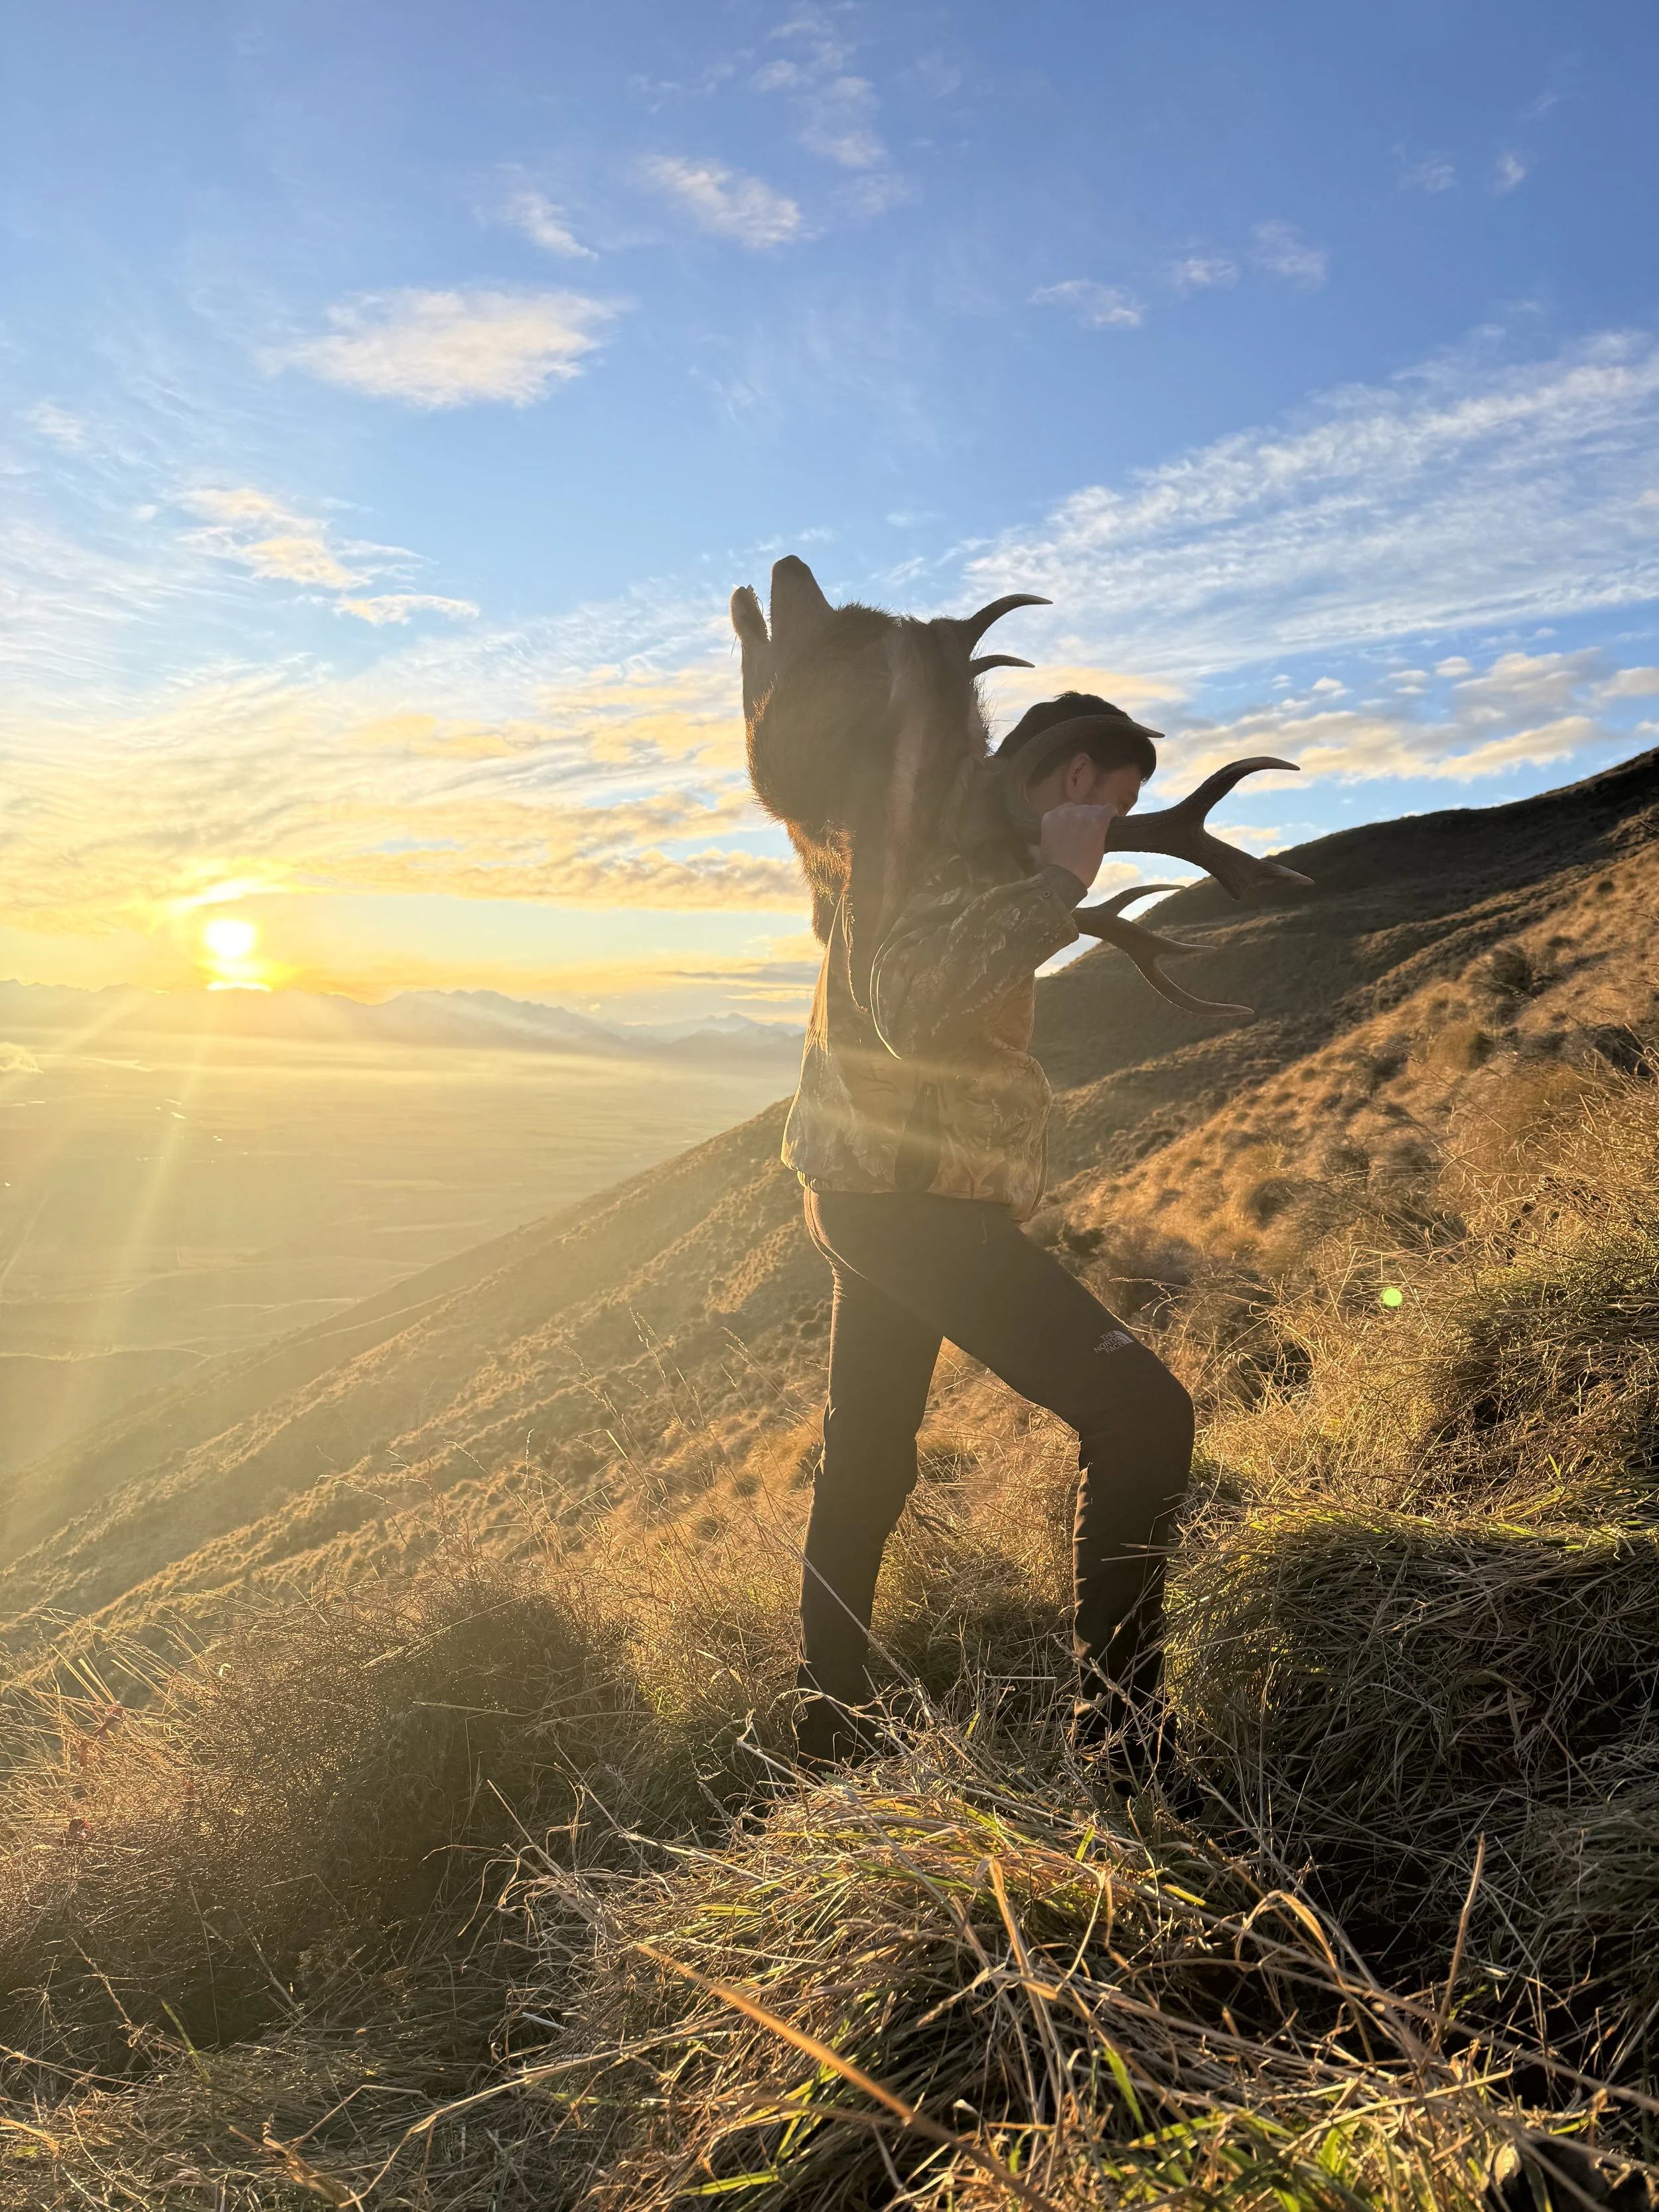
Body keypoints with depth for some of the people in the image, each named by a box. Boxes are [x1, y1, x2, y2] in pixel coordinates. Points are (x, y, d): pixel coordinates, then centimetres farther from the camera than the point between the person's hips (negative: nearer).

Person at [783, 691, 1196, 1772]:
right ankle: (1120, 1730, -9)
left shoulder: (936, 837, 19)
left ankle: (829, 1735, 31)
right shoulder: (969, 855, -13)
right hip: (917, 1199, -11)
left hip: (872, 1196, 11)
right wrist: (1058, 888, -28)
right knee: (1142, 1408, -14)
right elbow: (910, 1008, -32)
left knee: (865, 1463, 18)